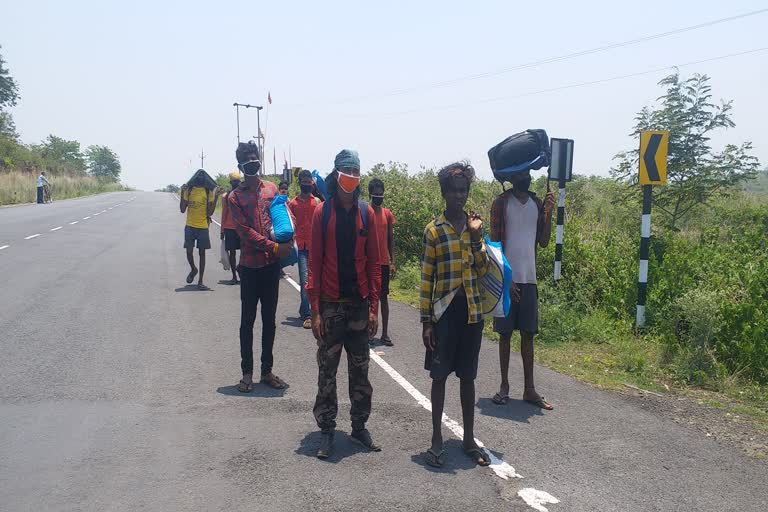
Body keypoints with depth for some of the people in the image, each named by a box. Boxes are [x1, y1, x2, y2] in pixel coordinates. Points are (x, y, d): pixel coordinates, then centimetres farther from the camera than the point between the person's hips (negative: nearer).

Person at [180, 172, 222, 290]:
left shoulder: (209, 192, 1)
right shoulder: (188, 190, 2)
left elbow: (210, 212, -1)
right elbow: (182, 210, -1)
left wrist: (216, 197, -9)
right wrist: (182, 193, -10)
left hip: (203, 227, 0)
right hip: (190, 226, 0)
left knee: (202, 253, 3)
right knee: (189, 251, -2)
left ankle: (200, 281, 9)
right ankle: (193, 269, 30)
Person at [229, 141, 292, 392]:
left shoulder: (272, 189, 9)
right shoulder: (235, 197, -1)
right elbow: (245, 231, -10)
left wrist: (287, 241, -14)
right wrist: (274, 247, -19)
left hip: (272, 263, 3)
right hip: (250, 265, -3)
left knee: (269, 320, 10)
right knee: (248, 320, 4)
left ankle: (267, 371, 19)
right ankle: (247, 373, 13)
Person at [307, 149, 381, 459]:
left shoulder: (366, 213, 3)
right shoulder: (322, 213, -4)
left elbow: (373, 262, 5)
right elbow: (314, 263, -4)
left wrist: (374, 307, 1)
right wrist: (315, 310, -8)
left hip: (359, 304, 2)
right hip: (331, 305, -2)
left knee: (360, 369, 11)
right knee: (327, 370, 6)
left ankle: (359, 425, 23)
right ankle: (327, 429, 17)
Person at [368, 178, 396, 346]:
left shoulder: (388, 214, 7)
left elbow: (391, 239, 10)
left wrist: (392, 262, 5)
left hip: (383, 262, 3)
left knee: (384, 297, 6)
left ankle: (385, 333, 11)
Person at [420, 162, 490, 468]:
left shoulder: (475, 226, 6)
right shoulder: (434, 230, -3)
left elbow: (483, 271, -2)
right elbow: (426, 278, -2)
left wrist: (476, 237, -13)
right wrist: (425, 321, -5)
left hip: (472, 311, 3)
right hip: (444, 311, -2)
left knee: (467, 376, 11)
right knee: (439, 376, 4)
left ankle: (469, 439, 21)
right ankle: (437, 439, 15)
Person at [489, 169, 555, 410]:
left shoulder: (537, 203, 11)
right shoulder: (501, 202, -5)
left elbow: (543, 241, 9)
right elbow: (495, 243, -8)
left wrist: (548, 213, -4)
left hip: (529, 279, 5)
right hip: (508, 279, -4)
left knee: (528, 334, 7)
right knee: (505, 333, 3)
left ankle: (529, 389, 12)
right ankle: (504, 386, 13)